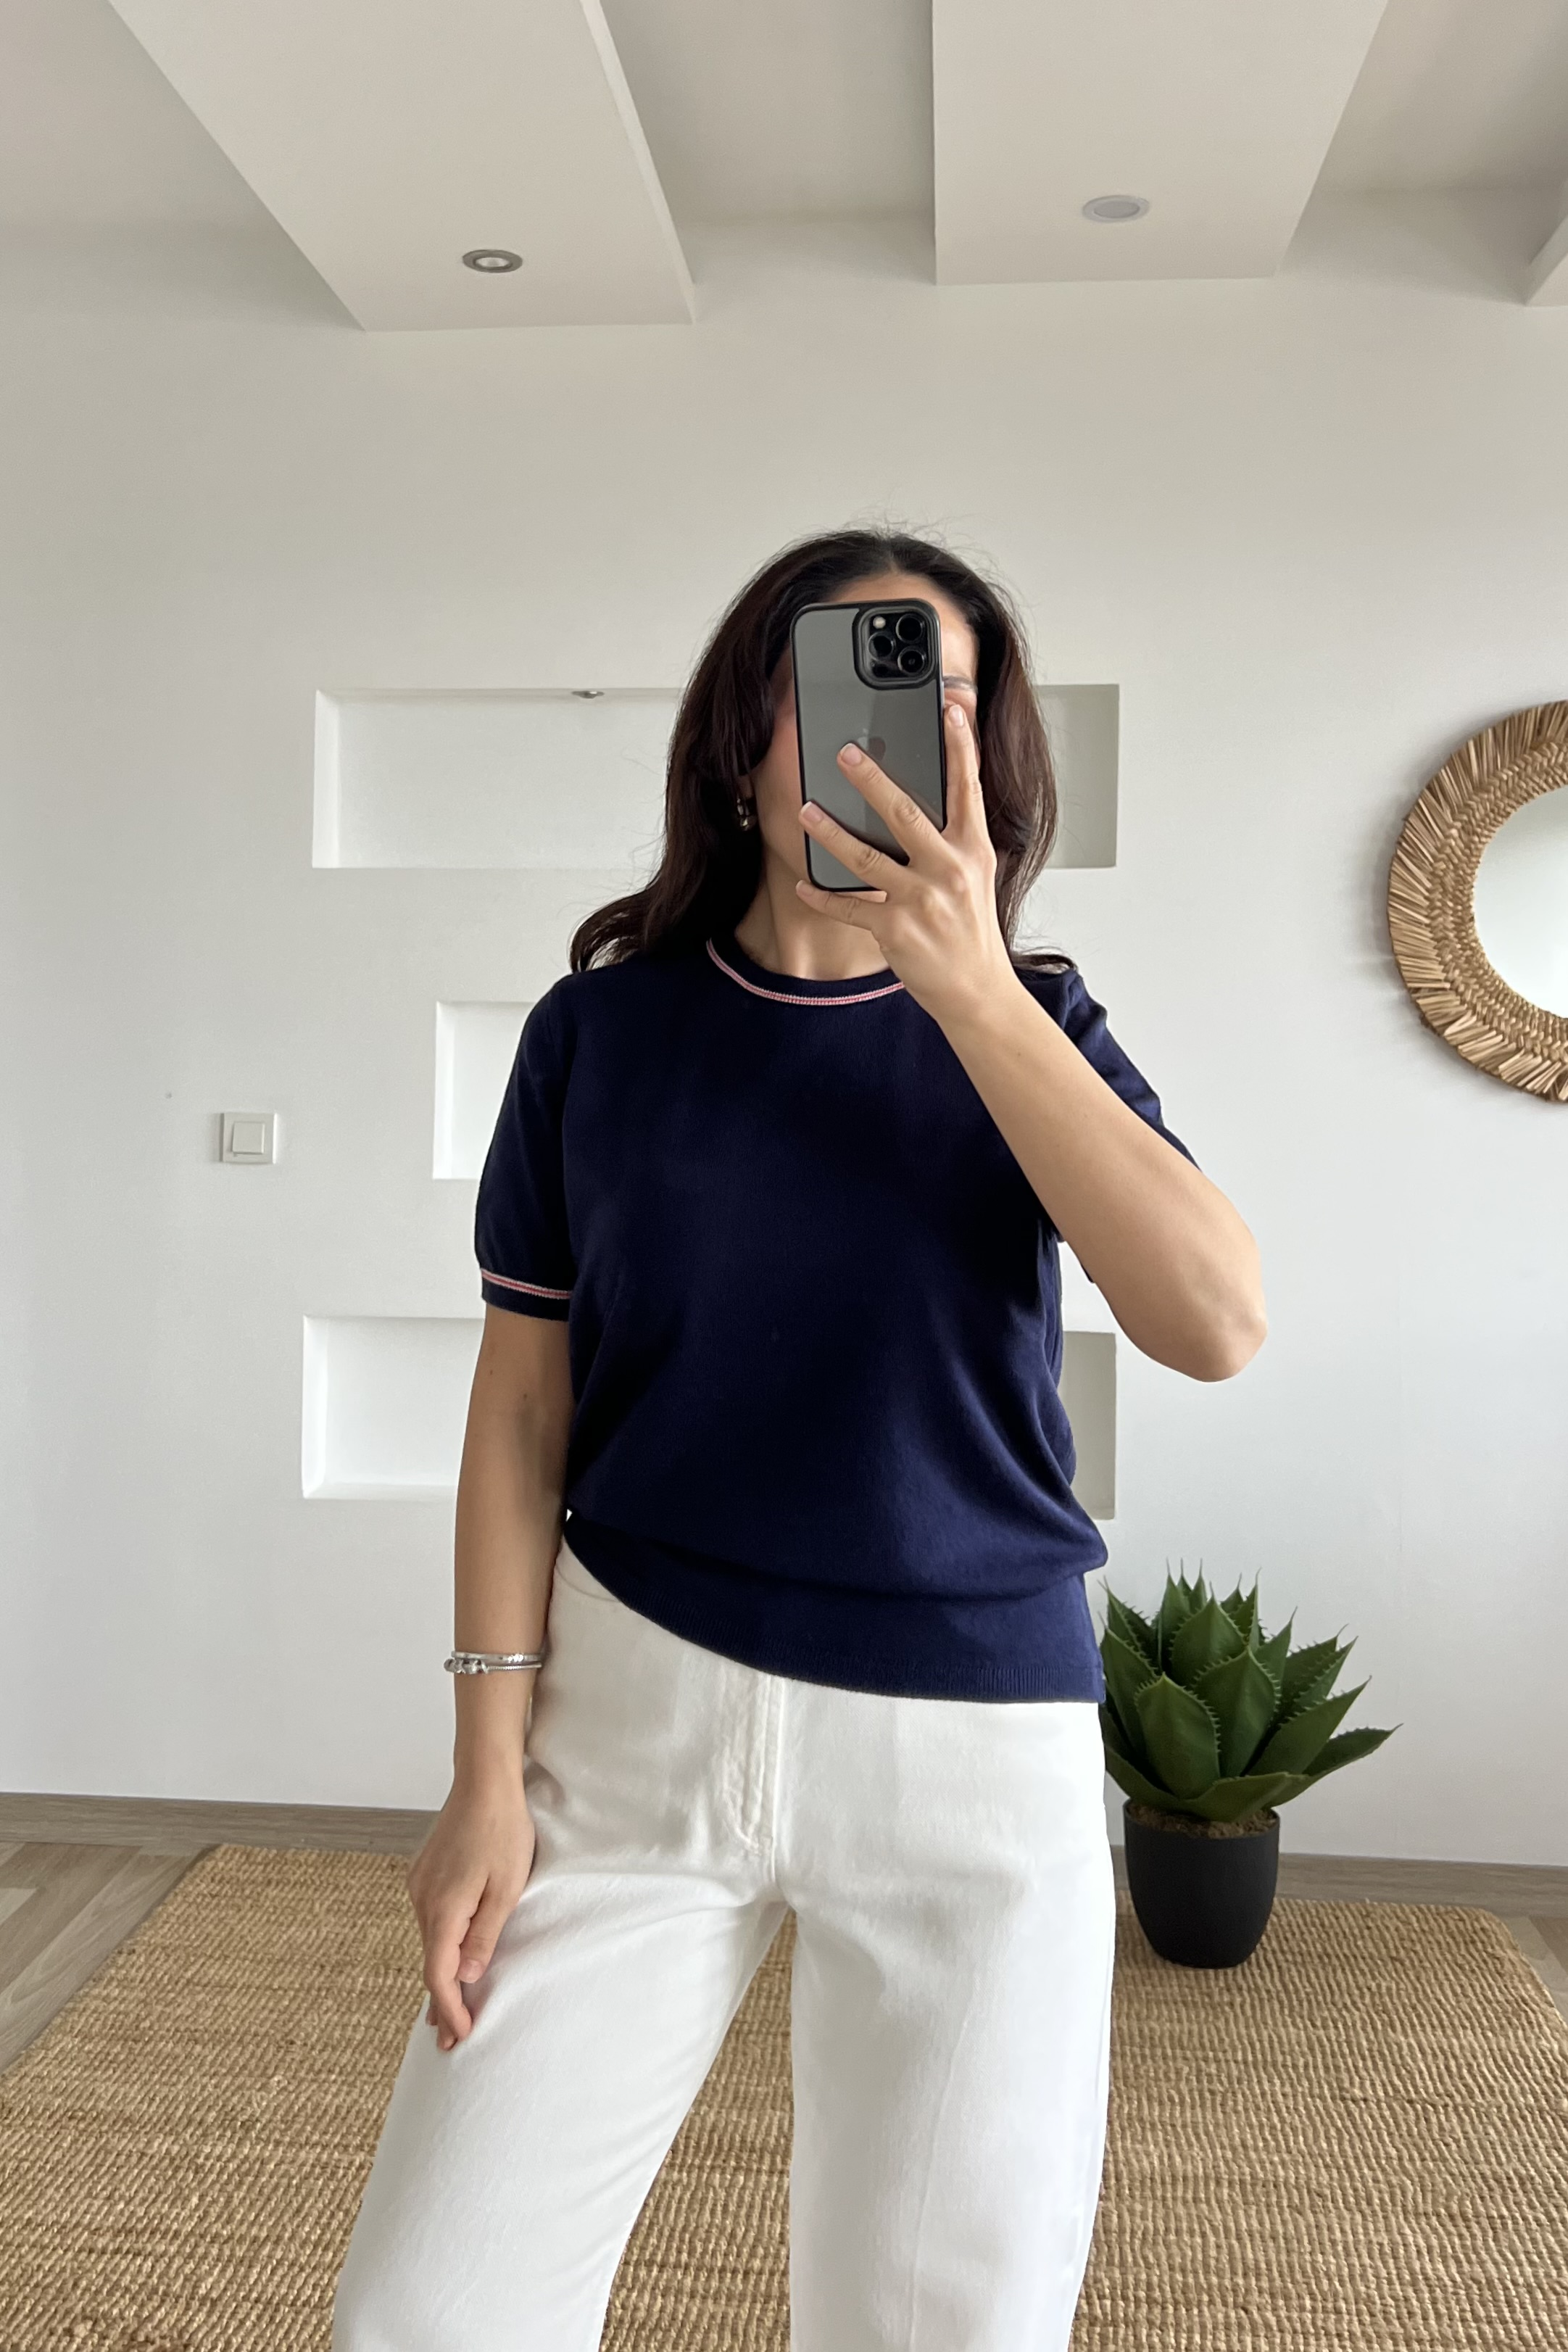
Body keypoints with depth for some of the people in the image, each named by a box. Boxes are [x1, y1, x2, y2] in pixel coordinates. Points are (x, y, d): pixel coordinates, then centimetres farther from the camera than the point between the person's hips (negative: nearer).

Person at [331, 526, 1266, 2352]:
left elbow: (1214, 1323, -15)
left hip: (976, 1744, 0)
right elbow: (522, 1411, 3)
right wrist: (487, 1766, -3)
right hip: (633, 1713, 0)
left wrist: (965, 980, -20)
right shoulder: (602, 1027, 1)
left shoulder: (1029, 1028, 1)